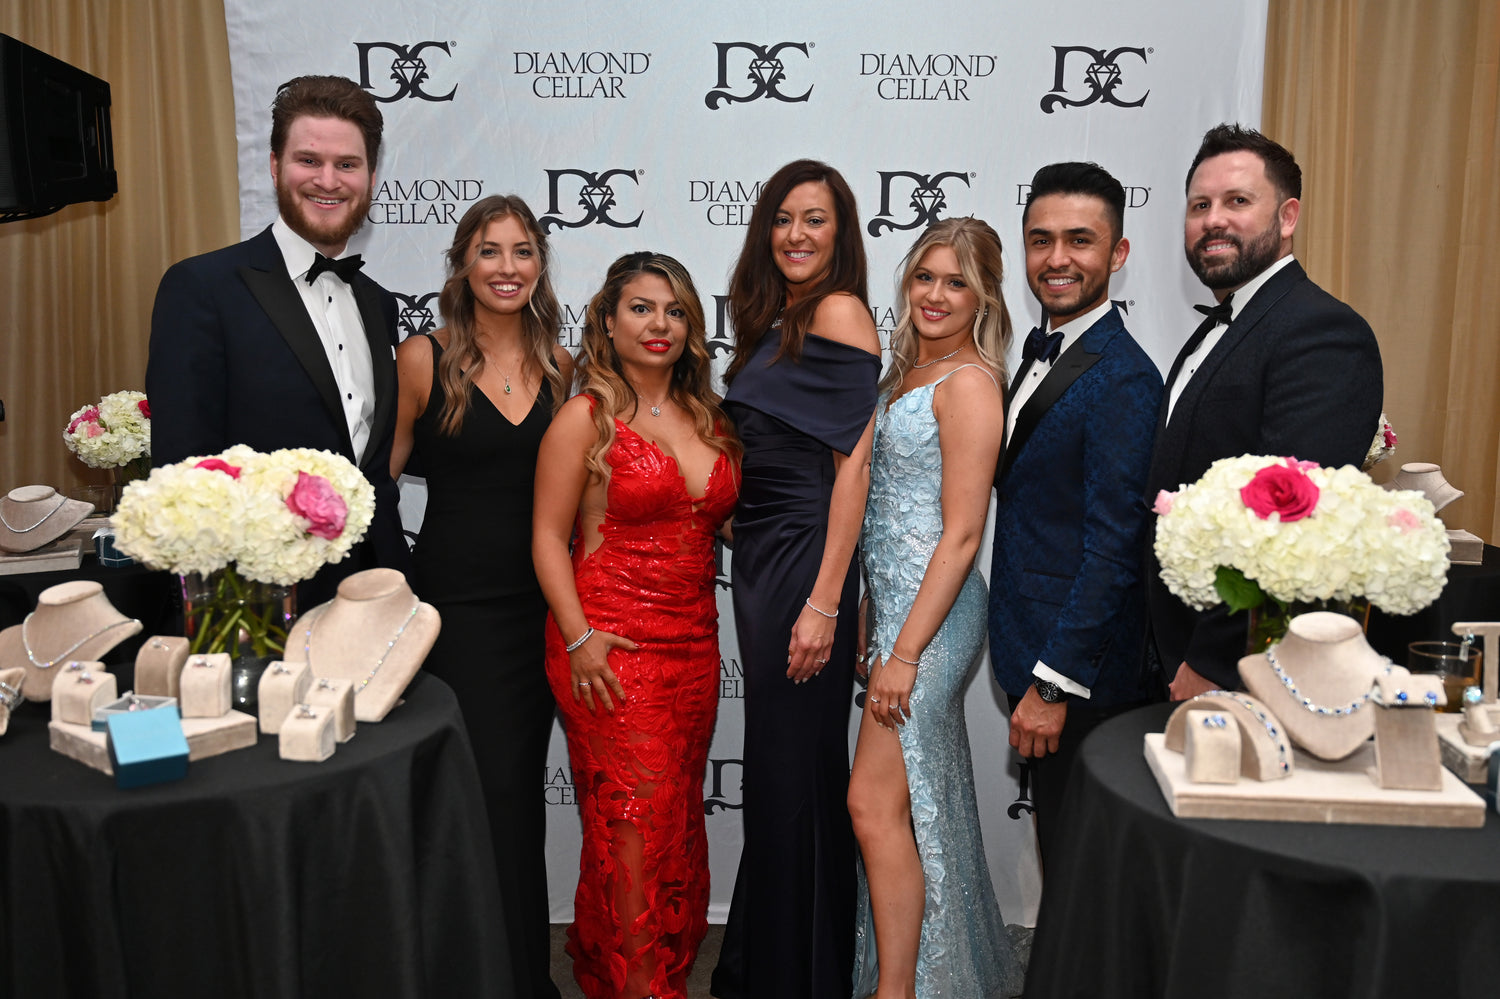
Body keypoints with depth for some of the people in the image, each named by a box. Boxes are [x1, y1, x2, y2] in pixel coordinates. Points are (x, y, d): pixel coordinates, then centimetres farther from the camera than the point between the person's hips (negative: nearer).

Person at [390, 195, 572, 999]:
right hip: (458, 603, -4)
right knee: (490, 789, -5)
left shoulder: (559, 366, 7)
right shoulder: (423, 359, -4)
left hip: (540, 603, 4)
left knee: (523, 786, 12)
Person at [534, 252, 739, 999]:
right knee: (634, 824, -4)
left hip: (694, 646, 6)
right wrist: (579, 637, -15)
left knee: (679, 820, 13)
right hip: (613, 648, -5)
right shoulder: (585, 418, -5)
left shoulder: (706, 418, 11)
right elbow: (549, 536, -7)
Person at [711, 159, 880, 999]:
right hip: (758, 555, 9)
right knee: (774, 764, 17)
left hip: (805, 559, -8)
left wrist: (825, 601, -20)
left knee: (797, 768, 2)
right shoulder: (777, 322, 15)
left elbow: (853, 463, -16)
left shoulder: (839, 312, -10)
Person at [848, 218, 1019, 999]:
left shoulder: (968, 383, -14)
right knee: (923, 800, 17)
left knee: (876, 802, -6)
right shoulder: (907, 371, 13)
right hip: (894, 601, 9)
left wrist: (905, 651, -19)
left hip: (931, 611, -9)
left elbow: (961, 534, -18)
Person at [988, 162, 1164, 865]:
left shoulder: (1123, 379, -19)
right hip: (1034, 650, 8)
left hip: (1081, 674, -8)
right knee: (1058, 842, 21)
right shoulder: (1041, 346, 10)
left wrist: (1053, 683, -20)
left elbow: (1112, 549, -21)